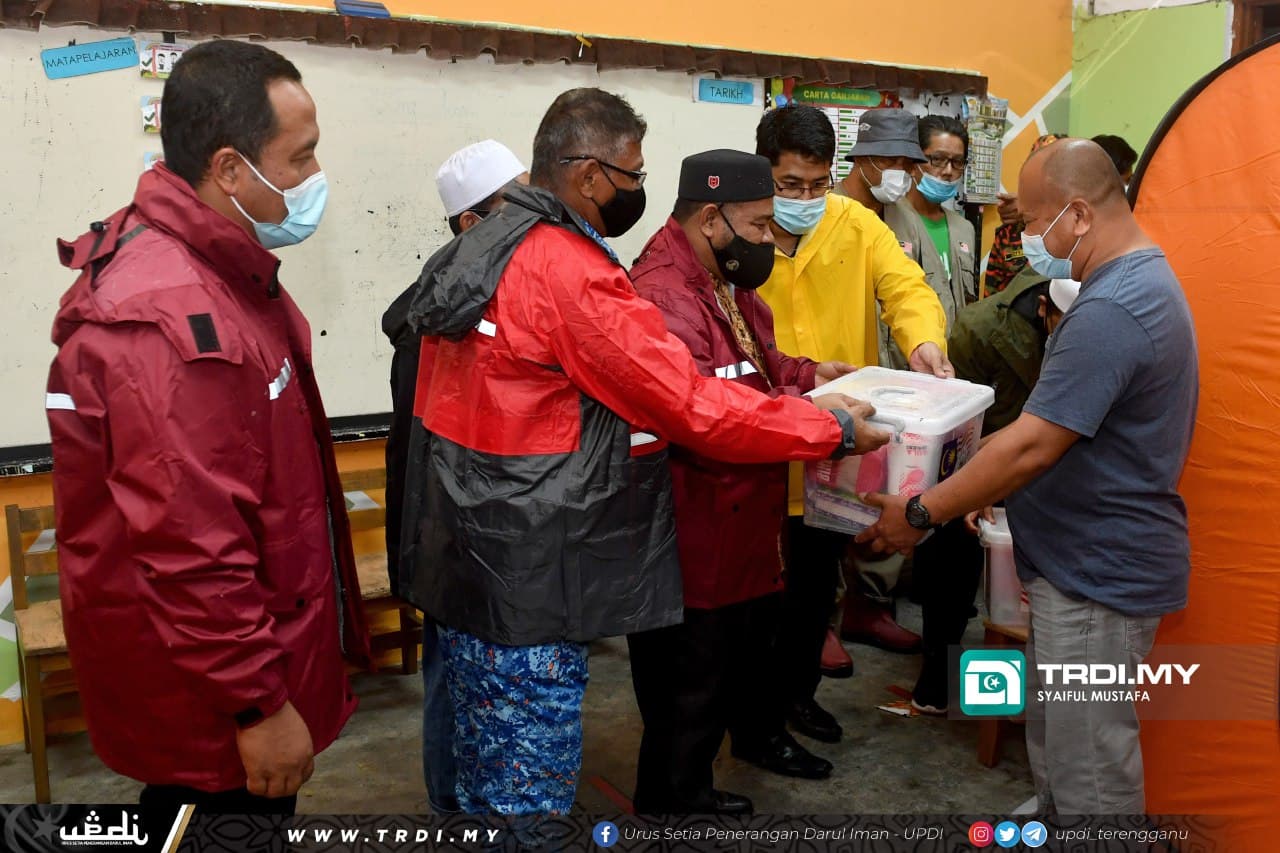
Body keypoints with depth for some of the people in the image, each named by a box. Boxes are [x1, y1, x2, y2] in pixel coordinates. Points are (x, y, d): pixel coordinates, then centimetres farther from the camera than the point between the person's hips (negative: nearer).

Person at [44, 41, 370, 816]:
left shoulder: (218, 272, 7)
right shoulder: (171, 320, -28)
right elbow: (189, 547, -29)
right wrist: (257, 703, -20)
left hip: (253, 651, 10)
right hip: (212, 707, -9)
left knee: (262, 807, 24)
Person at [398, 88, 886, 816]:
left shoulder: (485, 249, 10)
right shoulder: (571, 273, -20)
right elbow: (695, 407, -18)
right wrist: (836, 428, -7)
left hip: (475, 566, 10)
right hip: (527, 585, -10)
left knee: (489, 782, 22)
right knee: (531, 790, 5)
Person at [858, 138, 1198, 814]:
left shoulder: (1108, 312, -25)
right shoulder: (1145, 279, 11)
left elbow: (1031, 448, -26)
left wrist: (920, 513, -18)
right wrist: (985, 471, 15)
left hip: (1101, 575, -10)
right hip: (1082, 562, 10)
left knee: (1090, 762, 4)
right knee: (1052, 733, 23)